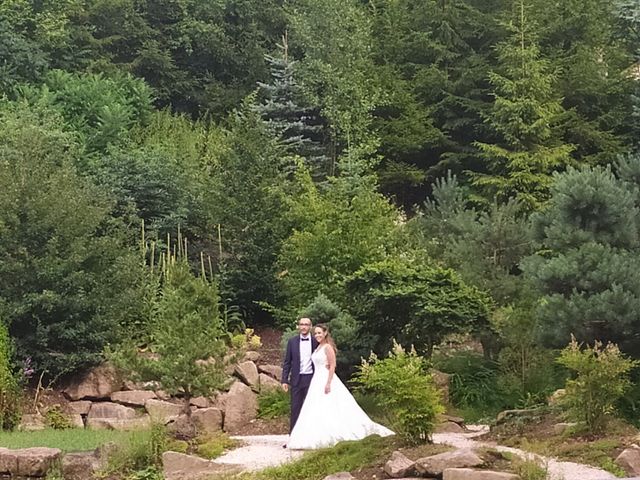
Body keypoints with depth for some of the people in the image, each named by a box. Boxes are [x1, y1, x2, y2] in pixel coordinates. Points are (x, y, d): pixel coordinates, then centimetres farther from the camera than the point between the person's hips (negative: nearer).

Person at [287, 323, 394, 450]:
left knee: (328, 409, -9)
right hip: (317, 381, 9)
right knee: (316, 411, 6)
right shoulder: (318, 347, 16)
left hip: (326, 379, -9)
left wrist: (328, 383, -23)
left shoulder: (328, 347, -10)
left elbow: (332, 366, -16)